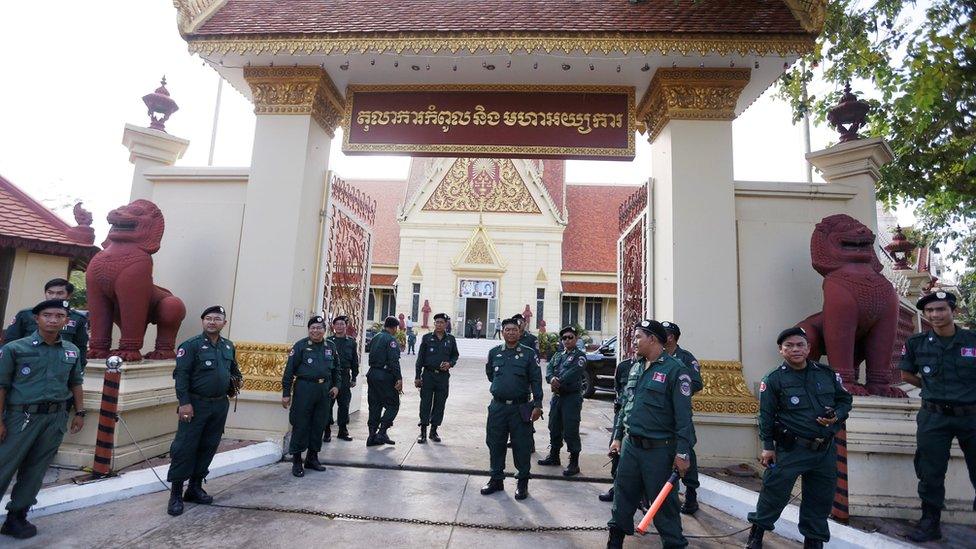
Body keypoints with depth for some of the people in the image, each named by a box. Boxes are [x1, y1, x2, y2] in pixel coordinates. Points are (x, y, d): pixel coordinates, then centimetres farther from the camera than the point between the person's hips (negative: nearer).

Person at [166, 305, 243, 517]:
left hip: (220, 405, 6)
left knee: (209, 447, 13)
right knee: (185, 447, -1)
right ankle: (176, 494, 12)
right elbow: (181, 374, -13)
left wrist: (238, 379, 2)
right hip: (196, 405, -6)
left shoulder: (229, 346, 9)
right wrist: (184, 402, -18)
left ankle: (195, 488, 26)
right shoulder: (191, 345, -8)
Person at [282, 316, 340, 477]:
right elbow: (289, 370, -5)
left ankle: (312, 458, 25)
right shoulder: (301, 346, -4)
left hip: (324, 390, 5)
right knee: (300, 425, 0)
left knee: (319, 425, 11)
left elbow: (336, 368, 20)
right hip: (304, 389, -4)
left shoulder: (330, 346, 10)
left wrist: (336, 385, 9)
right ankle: (296, 461, 12)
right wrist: (286, 393, -7)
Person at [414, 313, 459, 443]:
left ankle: (434, 430, 20)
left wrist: (450, 364, -7)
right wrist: (417, 377, -1)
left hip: (443, 376, 2)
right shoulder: (427, 338, 1)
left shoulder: (451, 339, 5)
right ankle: (423, 431, 11)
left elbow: (455, 355, 16)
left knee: (439, 404, 7)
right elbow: (420, 358, 2)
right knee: (425, 403, 0)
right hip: (428, 375, -2)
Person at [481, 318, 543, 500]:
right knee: (495, 443, 10)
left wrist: (537, 405, -10)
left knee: (521, 445, 4)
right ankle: (496, 480, 27)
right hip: (498, 406, 3)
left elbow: (536, 380, -5)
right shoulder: (494, 353, 5)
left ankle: (523, 483, 20)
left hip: (520, 408, -3)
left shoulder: (529, 353, -3)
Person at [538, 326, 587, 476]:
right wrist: (552, 379, -21)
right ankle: (554, 456, 32)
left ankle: (574, 463, 8)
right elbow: (549, 369, 0)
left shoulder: (580, 356, -4)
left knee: (571, 431, -3)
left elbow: (573, 372, -19)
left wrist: (558, 382, -19)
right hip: (557, 396, 7)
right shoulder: (557, 355, 16)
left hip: (572, 397, -7)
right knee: (554, 428, 16)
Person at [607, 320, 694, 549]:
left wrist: (682, 453, -16)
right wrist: (617, 437, 15)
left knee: (663, 502, 6)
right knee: (622, 495, 15)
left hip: (658, 450, -6)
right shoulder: (636, 367, 10)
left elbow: (683, 416, -14)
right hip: (630, 445, 7)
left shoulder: (675, 369, -12)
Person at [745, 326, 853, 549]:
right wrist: (768, 446, -6)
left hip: (826, 450, 4)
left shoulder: (827, 374, 6)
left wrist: (837, 416, -5)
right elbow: (766, 415, -5)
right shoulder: (774, 379, -6)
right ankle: (757, 530, 19)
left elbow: (845, 400, 16)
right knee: (775, 491, -1)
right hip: (791, 449, -4)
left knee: (821, 497, 13)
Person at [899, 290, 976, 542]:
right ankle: (930, 523, 18)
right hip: (933, 417, 1)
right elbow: (906, 374, 15)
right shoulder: (916, 343, 1)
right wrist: (931, 388, 9)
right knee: (931, 473, 5)